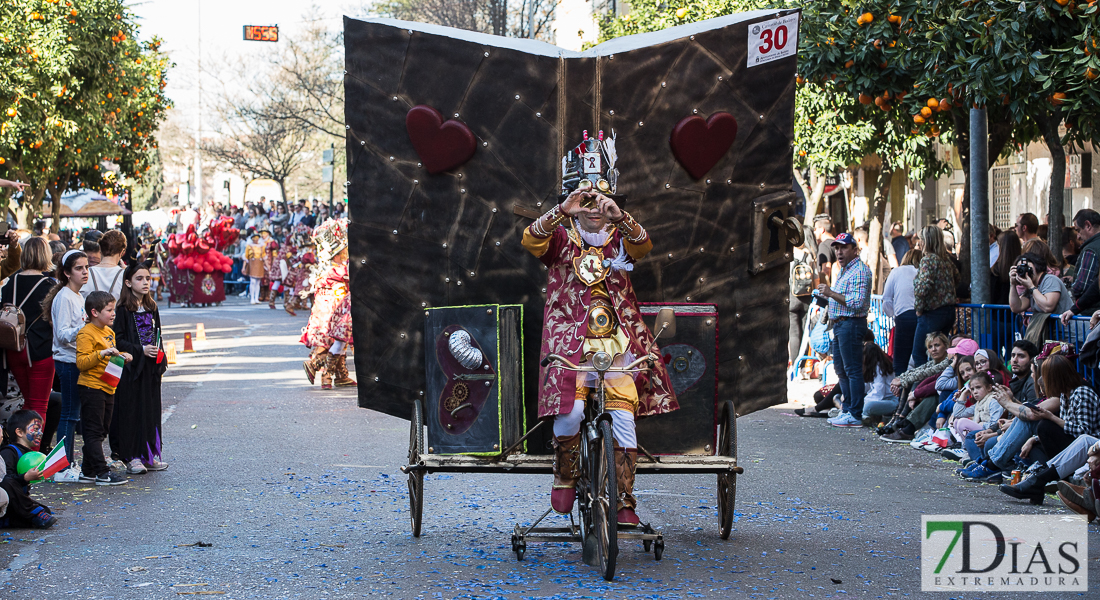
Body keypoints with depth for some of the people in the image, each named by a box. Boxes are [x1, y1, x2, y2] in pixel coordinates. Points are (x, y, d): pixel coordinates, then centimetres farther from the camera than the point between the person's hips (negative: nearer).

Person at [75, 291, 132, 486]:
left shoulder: (109, 332, 15)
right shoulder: (86, 334, -13)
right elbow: (82, 363, -20)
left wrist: (121, 356, 10)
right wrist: (102, 353, -28)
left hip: (108, 388, 10)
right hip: (91, 388, -10)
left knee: (100, 432, 12)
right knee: (93, 432, -5)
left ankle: (88, 471, 19)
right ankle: (102, 473, -7)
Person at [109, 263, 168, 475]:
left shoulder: (152, 308, 11)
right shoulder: (123, 310, -8)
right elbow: (117, 340, -11)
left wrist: (161, 360, 6)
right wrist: (140, 350, -18)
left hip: (151, 368, 6)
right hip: (131, 368, -6)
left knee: (152, 409, 8)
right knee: (132, 410, -3)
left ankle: (149, 455, 15)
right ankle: (132, 457, 3)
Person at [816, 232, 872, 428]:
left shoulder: (859, 271, -13)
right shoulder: (843, 271, 19)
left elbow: (858, 303, -22)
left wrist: (831, 293, -19)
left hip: (851, 324, -11)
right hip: (839, 324, 11)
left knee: (853, 370, -9)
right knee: (841, 369, 14)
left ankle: (855, 415, -8)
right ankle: (847, 410, 20)